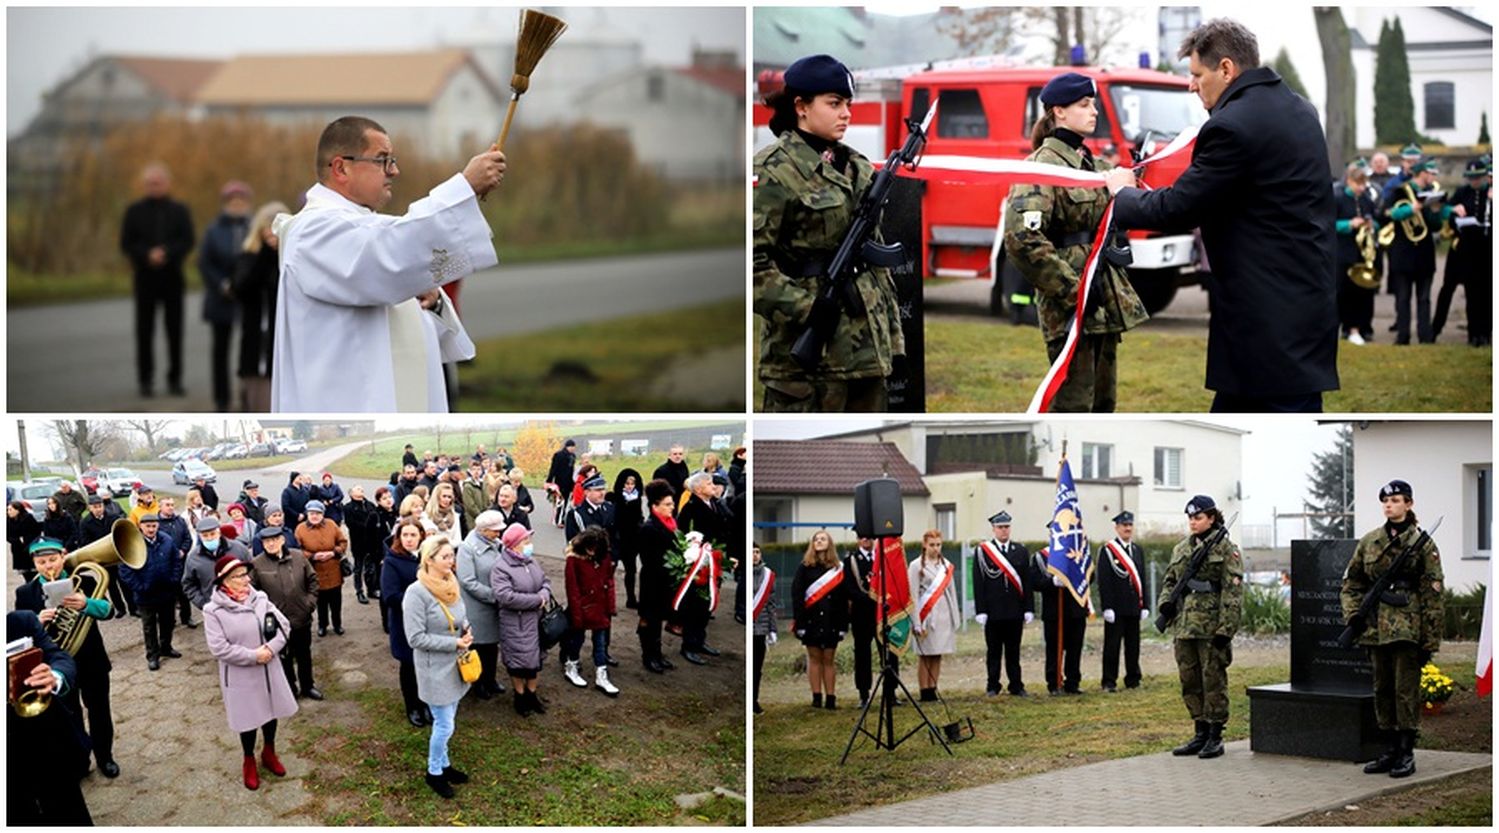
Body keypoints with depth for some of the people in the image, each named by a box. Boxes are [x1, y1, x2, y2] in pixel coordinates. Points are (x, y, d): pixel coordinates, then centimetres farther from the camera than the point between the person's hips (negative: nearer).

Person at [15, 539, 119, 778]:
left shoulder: (84, 583, -7)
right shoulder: (25, 593, -5)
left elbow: (108, 611, -19)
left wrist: (86, 604, -40)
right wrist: (37, 622, -31)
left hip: (91, 662, 0)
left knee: (99, 711, 13)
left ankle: (104, 757, 32)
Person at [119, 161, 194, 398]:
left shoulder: (179, 211, 7)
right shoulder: (135, 211, 6)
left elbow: (188, 241, -2)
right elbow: (126, 243, 0)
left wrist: (166, 254, -18)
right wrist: (147, 256, -16)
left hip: (172, 277, 0)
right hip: (145, 278, 0)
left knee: (175, 329, 1)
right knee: (145, 330, 0)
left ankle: (175, 379, 7)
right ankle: (146, 380, 5)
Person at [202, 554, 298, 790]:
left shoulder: (260, 599, -5)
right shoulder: (213, 611, -18)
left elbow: (283, 625, -3)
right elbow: (219, 648, -22)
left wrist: (270, 648, -20)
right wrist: (253, 656, -22)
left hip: (268, 670, 4)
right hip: (240, 676, -4)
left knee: (271, 711, 19)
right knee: (248, 719, 10)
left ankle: (269, 753, 43)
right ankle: (249, 762, 32)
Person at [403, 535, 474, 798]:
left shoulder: (451, 585, 0)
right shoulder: (417, 593, -23)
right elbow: (416, 638, -22)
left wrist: (467, 631, -7)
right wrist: (454, 643, -22)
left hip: (455, 664, 7)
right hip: (435, 668, -7)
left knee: (446, 721, 19)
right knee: (444, 724, 2)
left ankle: (443, 764, 36)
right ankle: (434, 772, 21)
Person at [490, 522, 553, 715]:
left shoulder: (530, 561, 5)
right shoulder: (501, 568, -19)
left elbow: (545, 582, 12)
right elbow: (506, 597, -28)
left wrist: (544, 595, -13)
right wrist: (537, 600, -20)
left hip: (536, 620, 7)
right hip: (516, 625, -7)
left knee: (536, 659, 15)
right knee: (519, 662, 4)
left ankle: (532, 694, 32)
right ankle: (520, 696, 23)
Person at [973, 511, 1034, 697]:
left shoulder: (1020, 551, 8)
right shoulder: (982, 551, 0)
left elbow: (1027, 582, 7)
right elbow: (978, 583, -3)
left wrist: (1028, 609, 2)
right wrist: (980, 611, -9)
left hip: (1015, 611, 2)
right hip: (993, 611, -2)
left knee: (1013, 651, 7)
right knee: (993, 651, 5)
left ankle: (1016, 686, 12)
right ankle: (993, 687, 11)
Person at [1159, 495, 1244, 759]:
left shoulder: (1225, 548, -5)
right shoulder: (1181, 548, 15)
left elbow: (1233, 591, -10)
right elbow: (1170, 579, 23)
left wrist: (1226, 628, -16)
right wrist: (1165, 602, 1)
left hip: (1211, 627, -7)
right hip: (1184, 626, 7)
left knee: (1213, 680, -2)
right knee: (1190, 681, 9)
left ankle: (1215, 737, 4)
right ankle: (1201, 734, 18)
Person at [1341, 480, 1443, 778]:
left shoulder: (1422, 543, -3)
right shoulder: (1369, 542, 9)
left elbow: (1432, 594, -4)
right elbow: (1352, 582, 18)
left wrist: (1430, 639, -7)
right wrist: (1353, 614, 3)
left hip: (1407, 627, -5)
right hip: (1377, 627, 5)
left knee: (1406, 690, -4)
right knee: (1382, 689, 10)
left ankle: (1406, 753, 2)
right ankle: (1390, 750, 18)